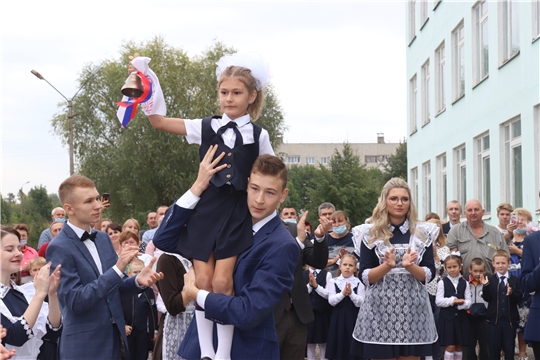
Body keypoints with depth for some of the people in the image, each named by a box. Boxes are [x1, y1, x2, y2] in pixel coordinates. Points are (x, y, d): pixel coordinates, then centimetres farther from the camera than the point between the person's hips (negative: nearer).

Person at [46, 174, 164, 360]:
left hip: (114, 338, 7)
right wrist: (117, 269, -25)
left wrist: (138, 280, -9)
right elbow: (75, 301, -20)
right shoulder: (59, 248, -14)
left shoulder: (103, 238, 8)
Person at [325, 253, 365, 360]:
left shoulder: (358, 283, 1)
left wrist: (351, 293, -21)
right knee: (338, 345, 4)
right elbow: (331, 301, -5)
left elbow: (360, 303, -6)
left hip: (353, 318, -1)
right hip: (338, 317, 1)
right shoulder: (333, 282, 3)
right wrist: (343, 293, -18)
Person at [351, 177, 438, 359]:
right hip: (380, 309, -1)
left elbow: (429, 274, 3)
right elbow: (364, 277, -1)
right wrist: (387, 266, -17)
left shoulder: (423, 232, 7)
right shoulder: (371, 234, 3)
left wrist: (409, 266, -15)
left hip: (413, 308, 1)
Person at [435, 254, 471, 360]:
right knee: (450, 346, -6)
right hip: (447, 317, -3)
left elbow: (468, 302, 1)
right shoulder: (442, 283, 0)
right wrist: (452, 301, -18)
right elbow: (438, 301, -7)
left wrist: (462, 303, -21)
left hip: (461, 318, 3)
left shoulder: (464, 283, 6)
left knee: (459, 346, 9)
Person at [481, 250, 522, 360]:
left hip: (510, 319, 0)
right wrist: (486, 286, -22)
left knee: (509, 348, 7)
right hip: (494, 319, 0)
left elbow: (519, 299, -5)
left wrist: (511, 293, -24)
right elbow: (487, 298, -7)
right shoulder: (490, 280, -1)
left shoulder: (514, 280, 1)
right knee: (494, 347, 7)